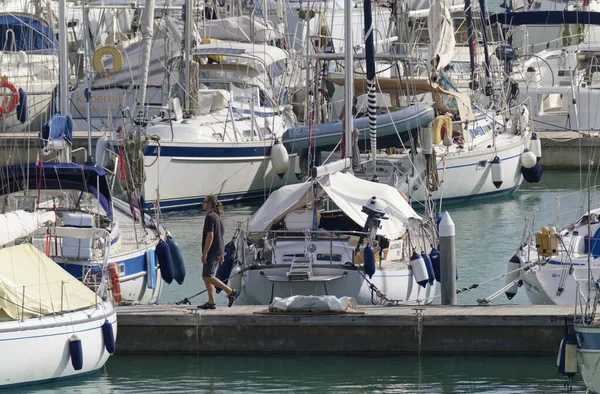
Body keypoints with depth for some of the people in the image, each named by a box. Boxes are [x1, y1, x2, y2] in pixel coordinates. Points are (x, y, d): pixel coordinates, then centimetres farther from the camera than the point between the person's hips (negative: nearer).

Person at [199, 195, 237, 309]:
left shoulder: (210, 217, -15)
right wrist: (221, 254, 24)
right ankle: (211, 302, 9)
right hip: (218, 251, 10)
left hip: (212, 252, -10)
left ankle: (230, 291, -11)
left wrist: (204, 253, -20)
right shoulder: (218, 216, 16)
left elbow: (210, 236, -21)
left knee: (207, 277, -10)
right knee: (207, 277, 11)